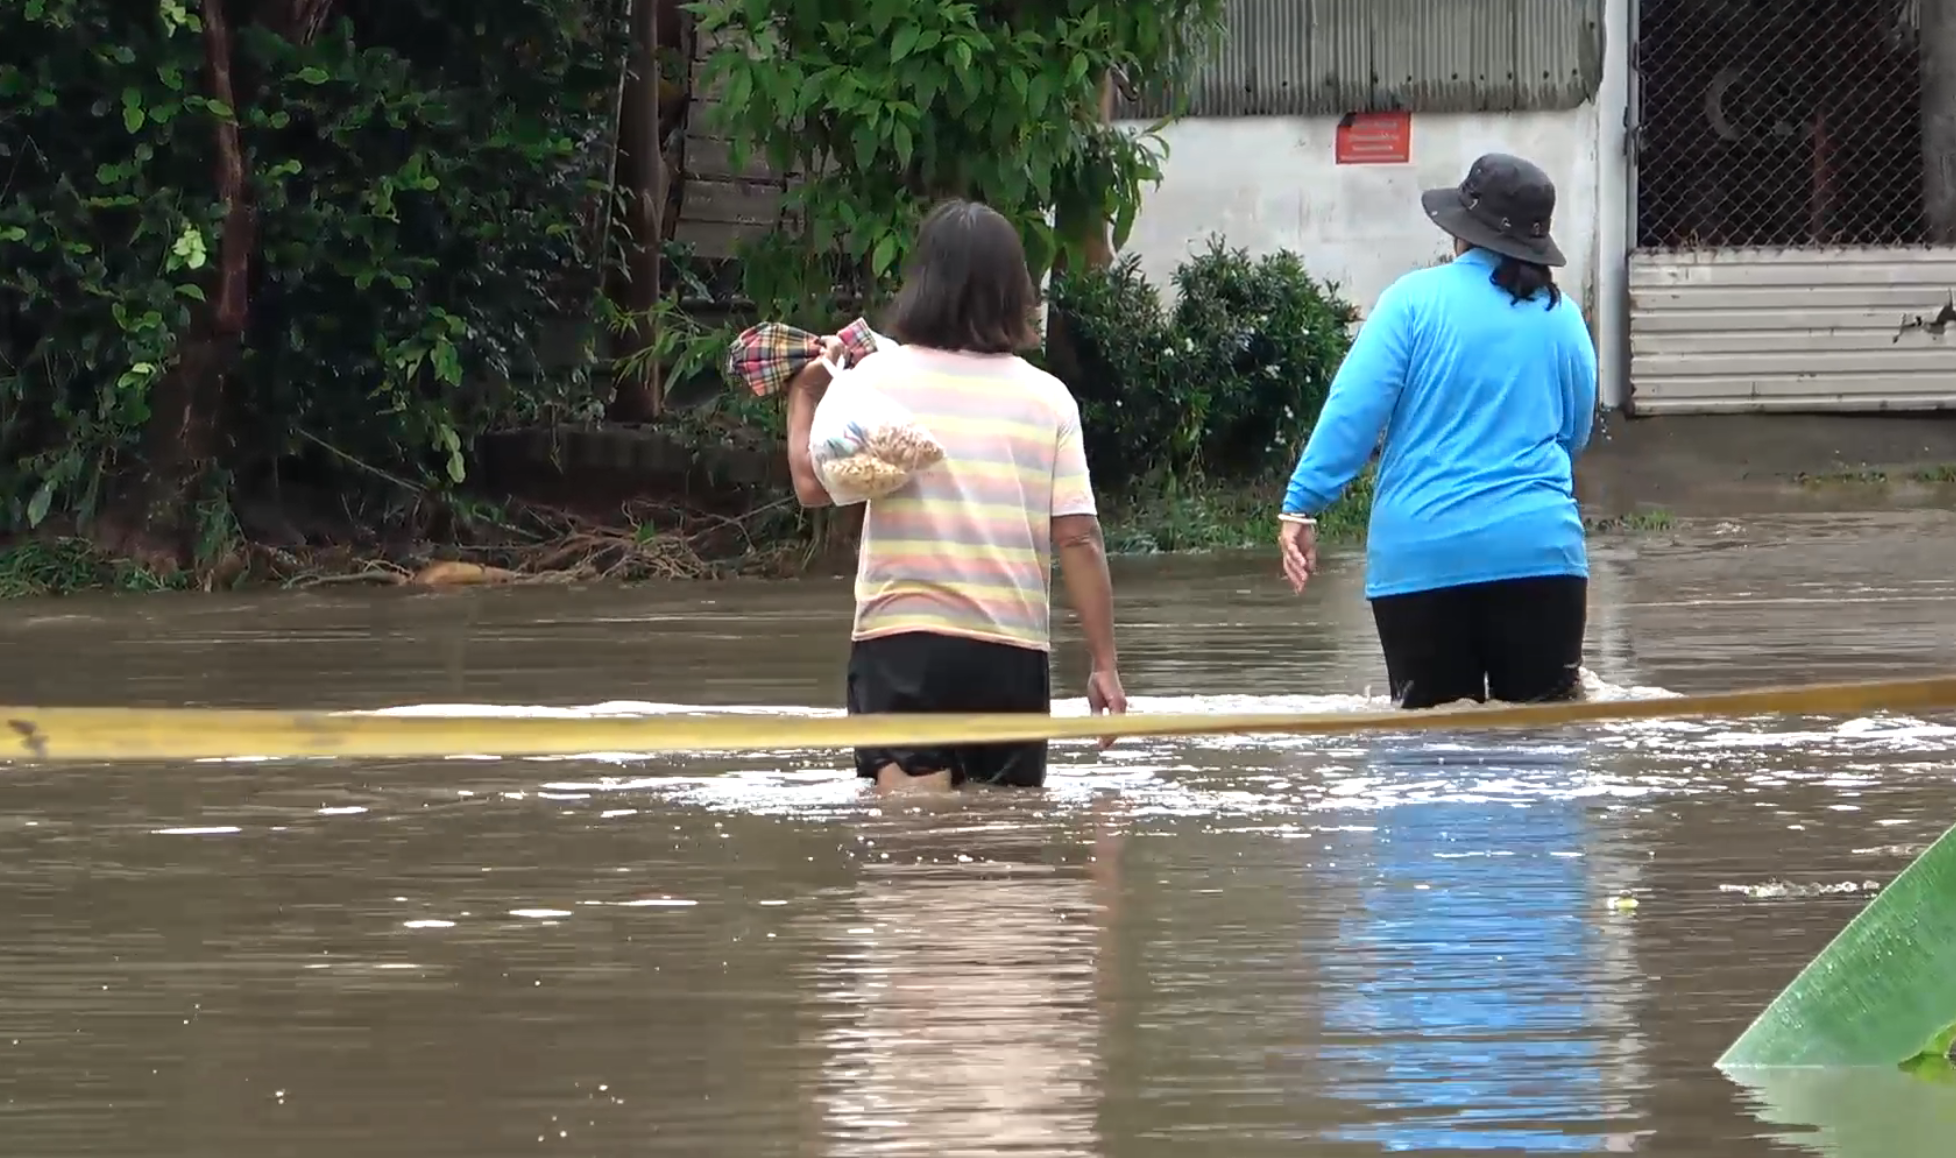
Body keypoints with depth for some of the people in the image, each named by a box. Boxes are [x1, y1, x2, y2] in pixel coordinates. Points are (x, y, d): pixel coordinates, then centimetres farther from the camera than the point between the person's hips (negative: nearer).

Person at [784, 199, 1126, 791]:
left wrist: (804, 397, 11)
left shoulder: (879, 378, 0)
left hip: (902, 638, -2)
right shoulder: (1048, 398, 5)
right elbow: (1080, 539, 0)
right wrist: (1105, 664, 4)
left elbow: (815, 485, -6)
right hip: (1014, 651, 2)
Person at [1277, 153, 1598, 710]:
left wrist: (1301, 506, -9)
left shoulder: (1416, 299, -2)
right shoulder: (1561, 317, 8)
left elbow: (1355, 408, -10)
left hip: (1422, 556, -2)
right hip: (1539, 550, 2)